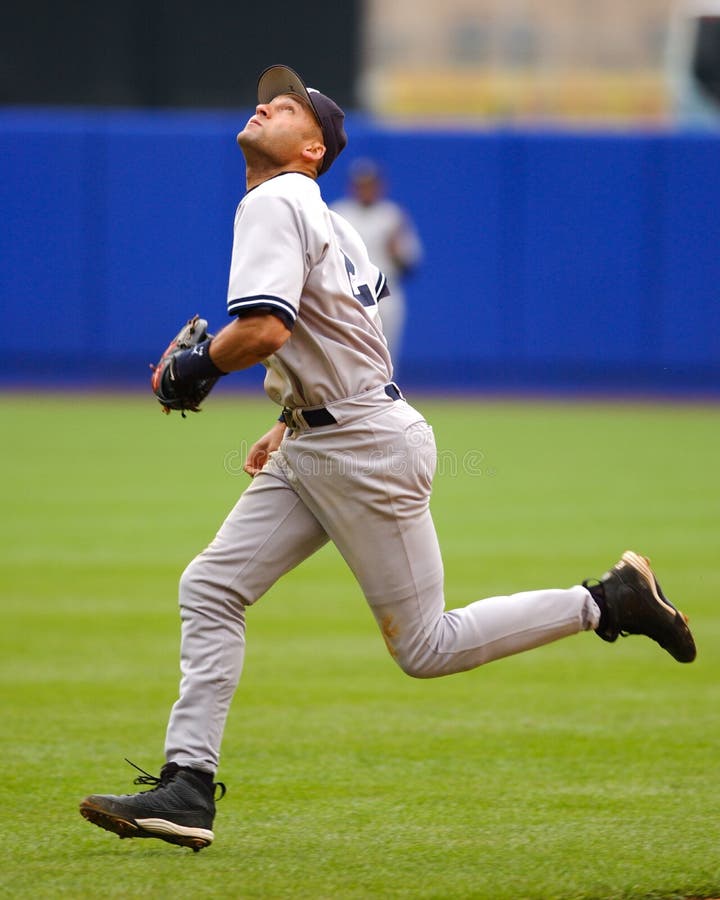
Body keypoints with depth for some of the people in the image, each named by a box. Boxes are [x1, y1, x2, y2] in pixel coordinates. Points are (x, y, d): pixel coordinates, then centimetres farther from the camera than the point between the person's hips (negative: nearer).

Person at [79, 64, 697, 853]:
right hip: (312, 447, 10)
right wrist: (291, 422, 26)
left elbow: (263, 330, -28)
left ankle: (607, 602, 6)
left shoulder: (273, 204, -15)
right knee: (209, 588, 1)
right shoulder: (320, 218, 15)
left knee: (426, 647, -3)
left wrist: (192, 367, -11)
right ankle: (187, 788, -2)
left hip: (365, 447, -10)